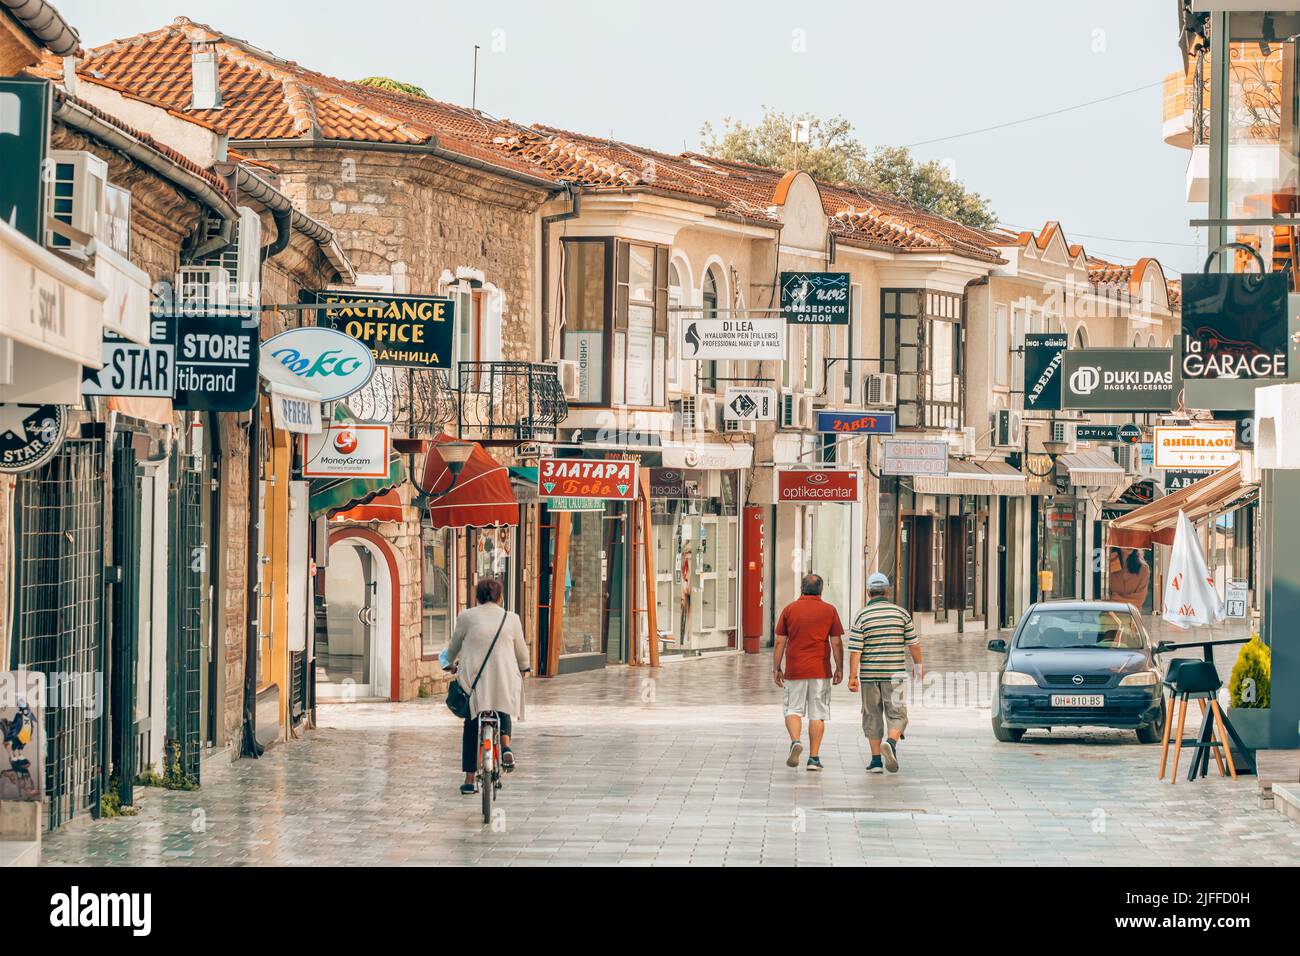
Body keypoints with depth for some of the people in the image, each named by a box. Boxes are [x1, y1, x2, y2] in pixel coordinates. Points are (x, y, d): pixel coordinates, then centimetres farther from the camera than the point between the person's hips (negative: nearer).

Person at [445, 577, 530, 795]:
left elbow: (454, 645, 13)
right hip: (504, 679, 1)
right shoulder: (511, 618, 3)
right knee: (502, 711, 24)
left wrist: (452, 662, 35)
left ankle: (469, 779, 6)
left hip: (473, 679, -1)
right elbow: (521, 650, 15)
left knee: (471, 728, 8)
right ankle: (505, 744, -7)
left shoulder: (466, 617, 0)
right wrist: (524, 668, 36)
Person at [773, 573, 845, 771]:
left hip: (795, 671, 0)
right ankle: (814, 757, 3)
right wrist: (839, 669, 8)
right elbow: (836, 643, 0)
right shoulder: (829, 611, 0)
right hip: (820, 671, 0)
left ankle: (795, 741, -15)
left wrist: (776, 668, 9)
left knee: (793, 710, 11)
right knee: (817, 714, 5)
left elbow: (780, 642, 1)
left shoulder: (789, 610, 2)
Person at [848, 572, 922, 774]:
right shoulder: (901, 613, 0)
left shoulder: (861, 616, -3)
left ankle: (876, 759, 9)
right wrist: (919, 665, 19)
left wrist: (853, 676, -5)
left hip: (869, 674, 0)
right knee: (896, 714, 4)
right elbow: (913, 643, 6)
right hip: (895, 673, 0)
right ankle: (891, 743, -25)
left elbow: (855, 649, -8)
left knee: (872, 716, 10)